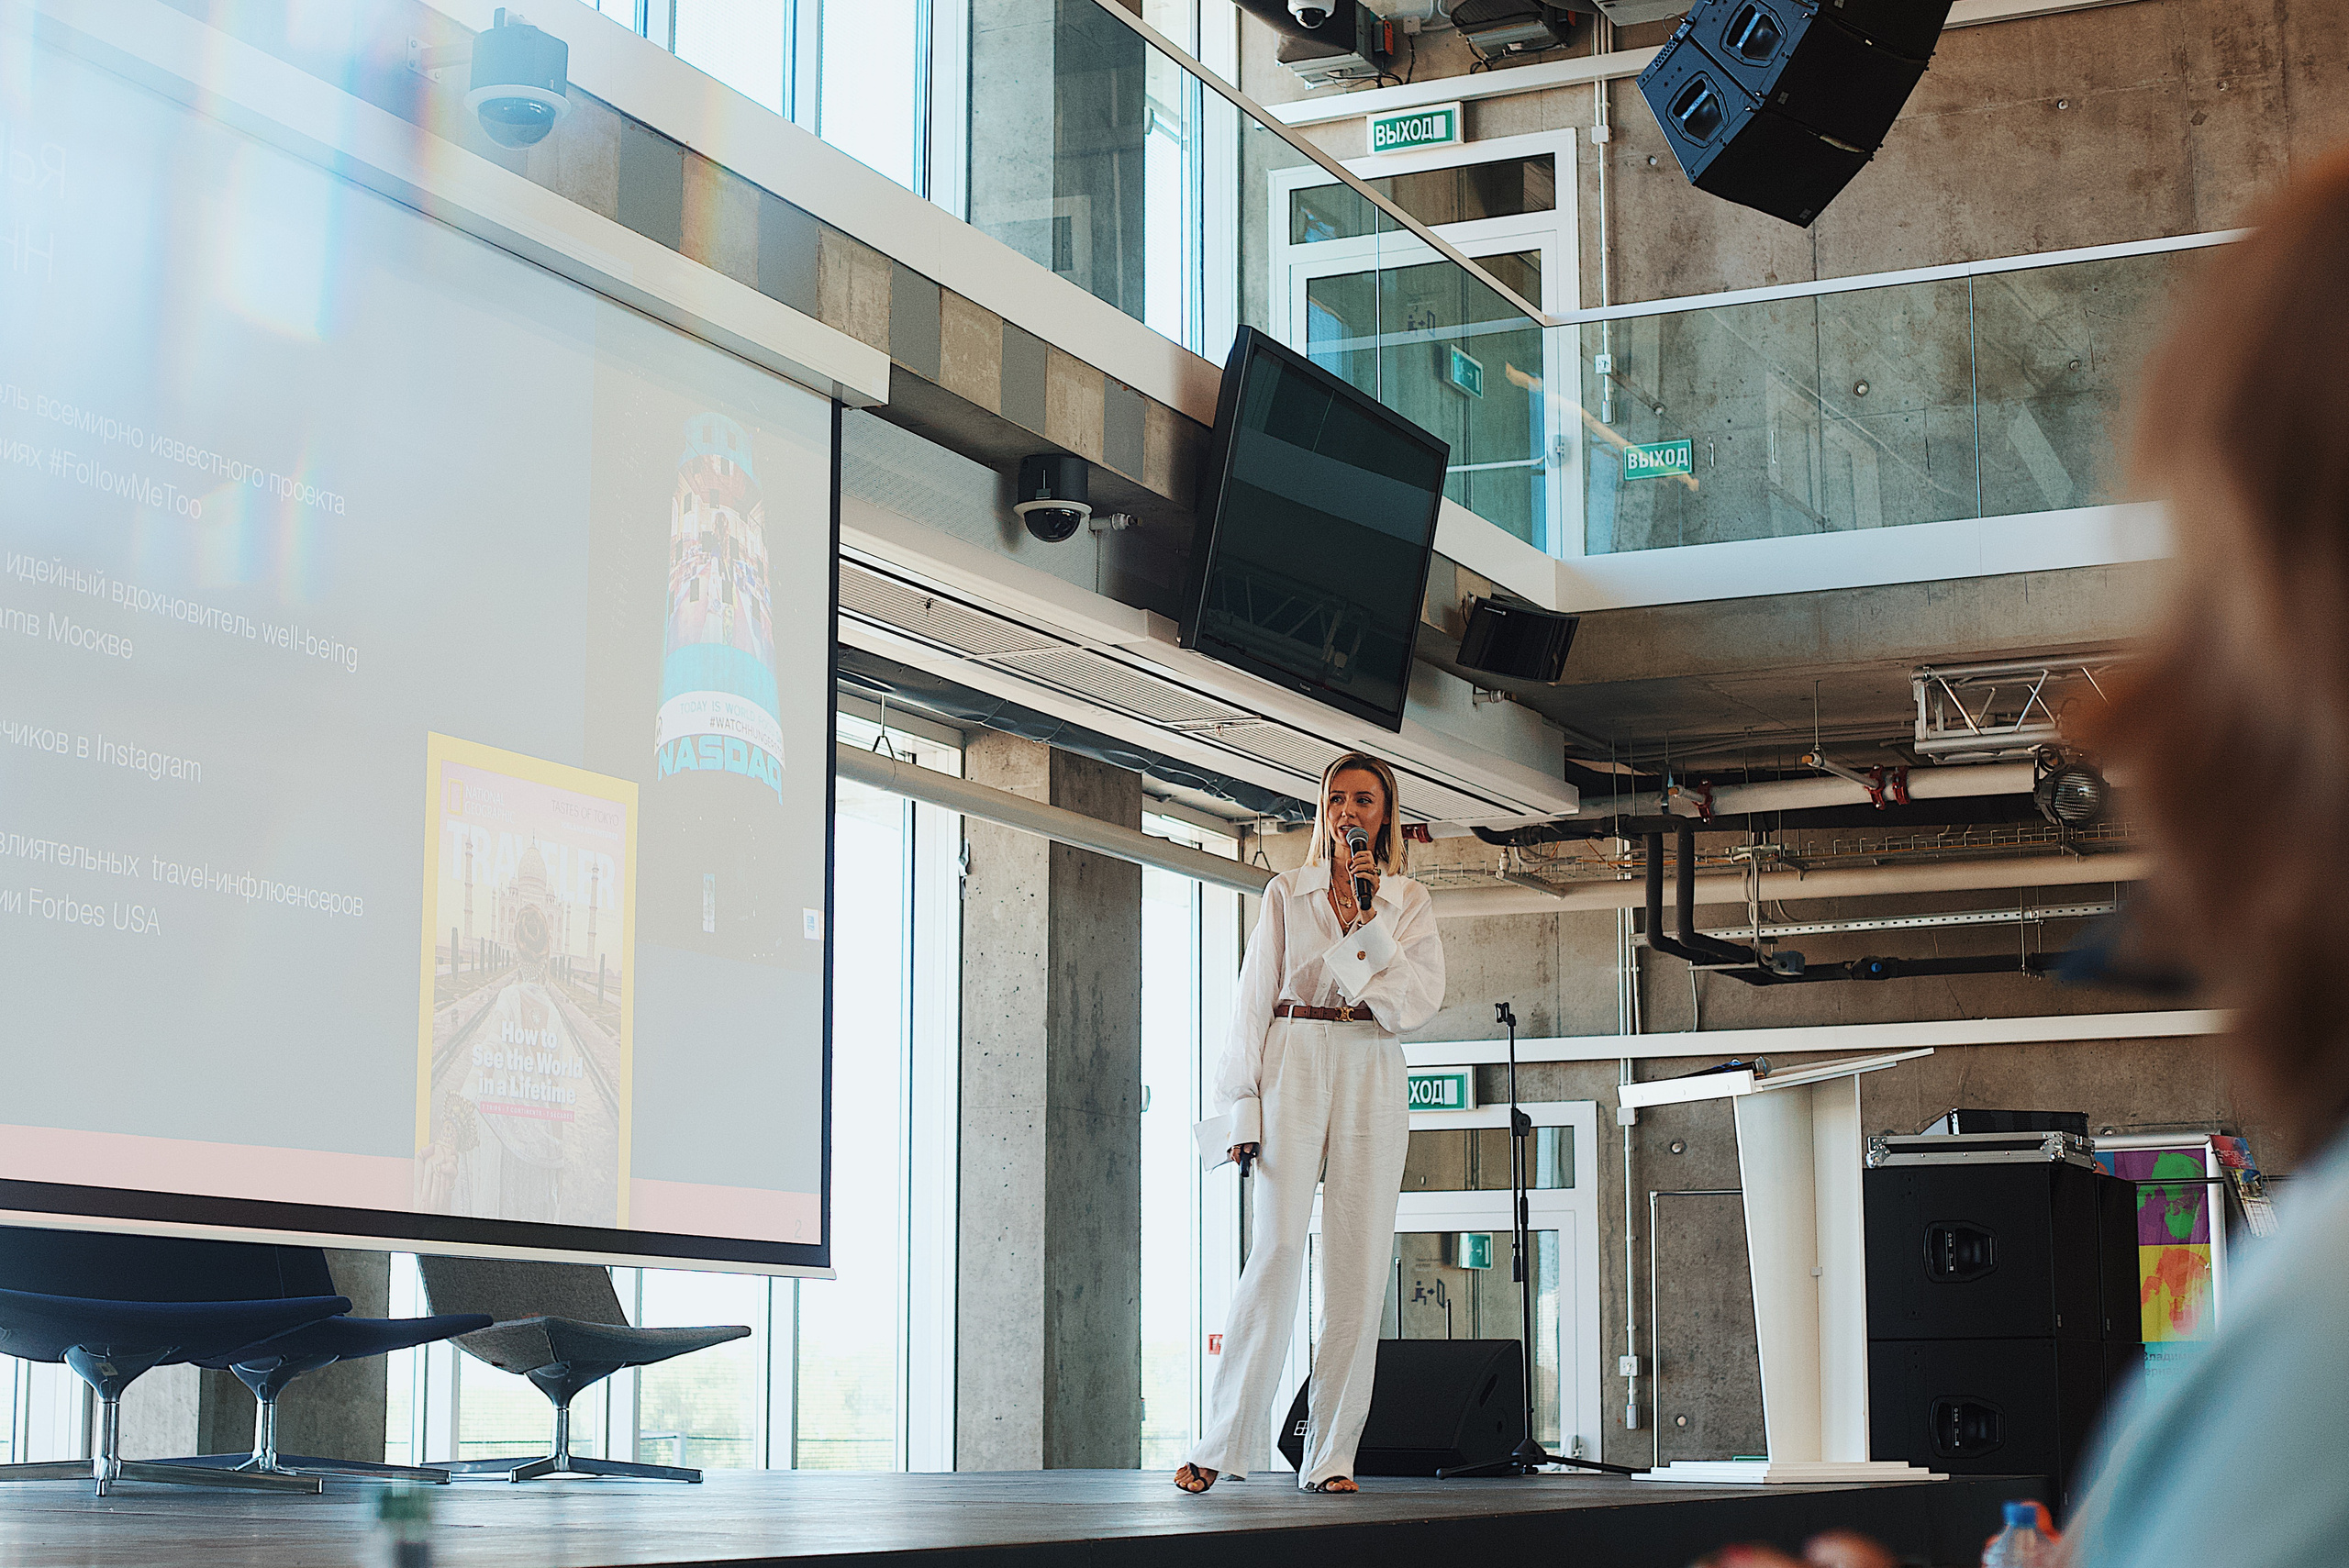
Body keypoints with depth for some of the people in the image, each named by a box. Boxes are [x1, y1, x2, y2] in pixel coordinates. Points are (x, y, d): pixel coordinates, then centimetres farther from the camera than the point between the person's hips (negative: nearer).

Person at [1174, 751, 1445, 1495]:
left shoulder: (1409, 902, 13)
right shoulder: (1287, 893, 11)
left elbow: (1419, 1001, -1)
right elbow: (1253, 1001, 7)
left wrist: (1366, 919, -9)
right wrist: (1243, 1104, -1)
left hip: (1372, 1075, 2)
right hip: (1294, 1067, -2)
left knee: (1359, 1264, -3)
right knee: (1278, 1249, -13)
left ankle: (1330, 1455, 0)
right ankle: (1221, 1442, -9)